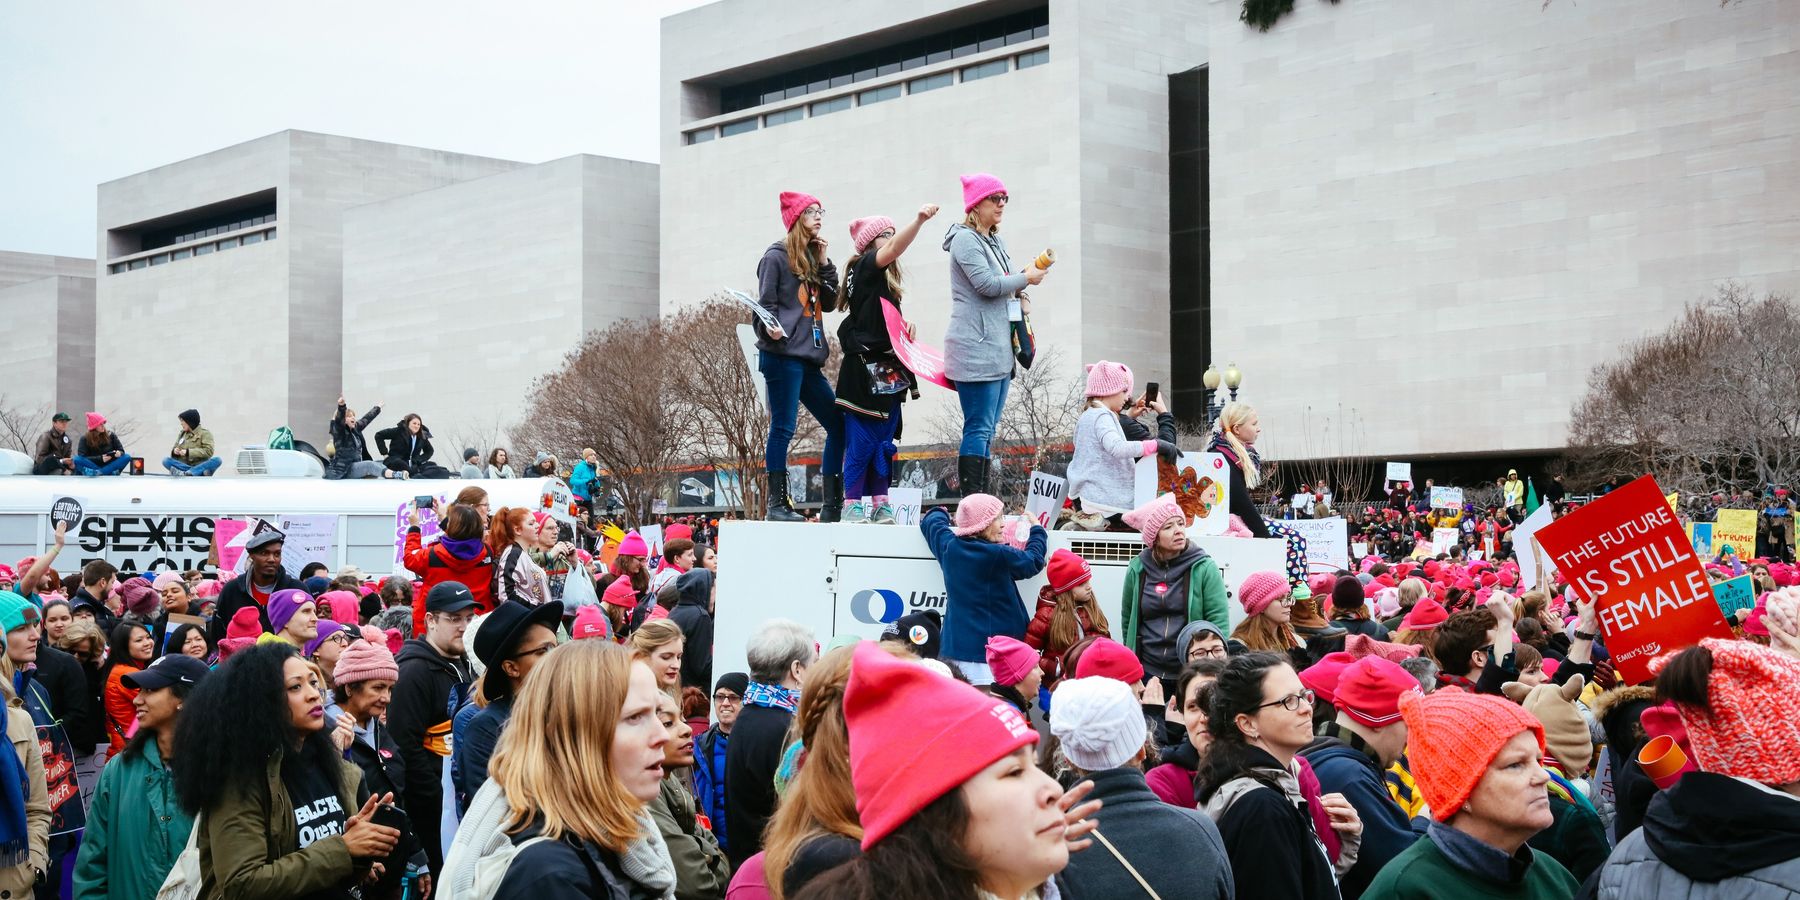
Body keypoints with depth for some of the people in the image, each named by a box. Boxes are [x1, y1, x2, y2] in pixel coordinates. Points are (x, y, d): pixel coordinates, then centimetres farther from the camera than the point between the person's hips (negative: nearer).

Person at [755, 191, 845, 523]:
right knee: (783, 428, -9)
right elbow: (766, 304, -7)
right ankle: (777, 505, -6)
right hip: (783, 356, -8)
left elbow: (829, 304, 14)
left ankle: (833, 505, 10)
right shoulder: (777, 256, -1)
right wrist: (770, 328, -26)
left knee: (838, 425, 6)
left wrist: (824, 264, 7)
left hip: (809, 357, 8)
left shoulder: (812, 259, 20)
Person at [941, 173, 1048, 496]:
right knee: (979, 428, -11)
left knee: (987, 428, 9)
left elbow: (1005, 279, 24)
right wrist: (1027, 278, -6)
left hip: (999, 347, 9)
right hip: (976, 347, -9)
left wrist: (1020, 294, 2)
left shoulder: (996, 241, 18)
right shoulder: (965, 239, -9)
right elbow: (986, 284, -18)